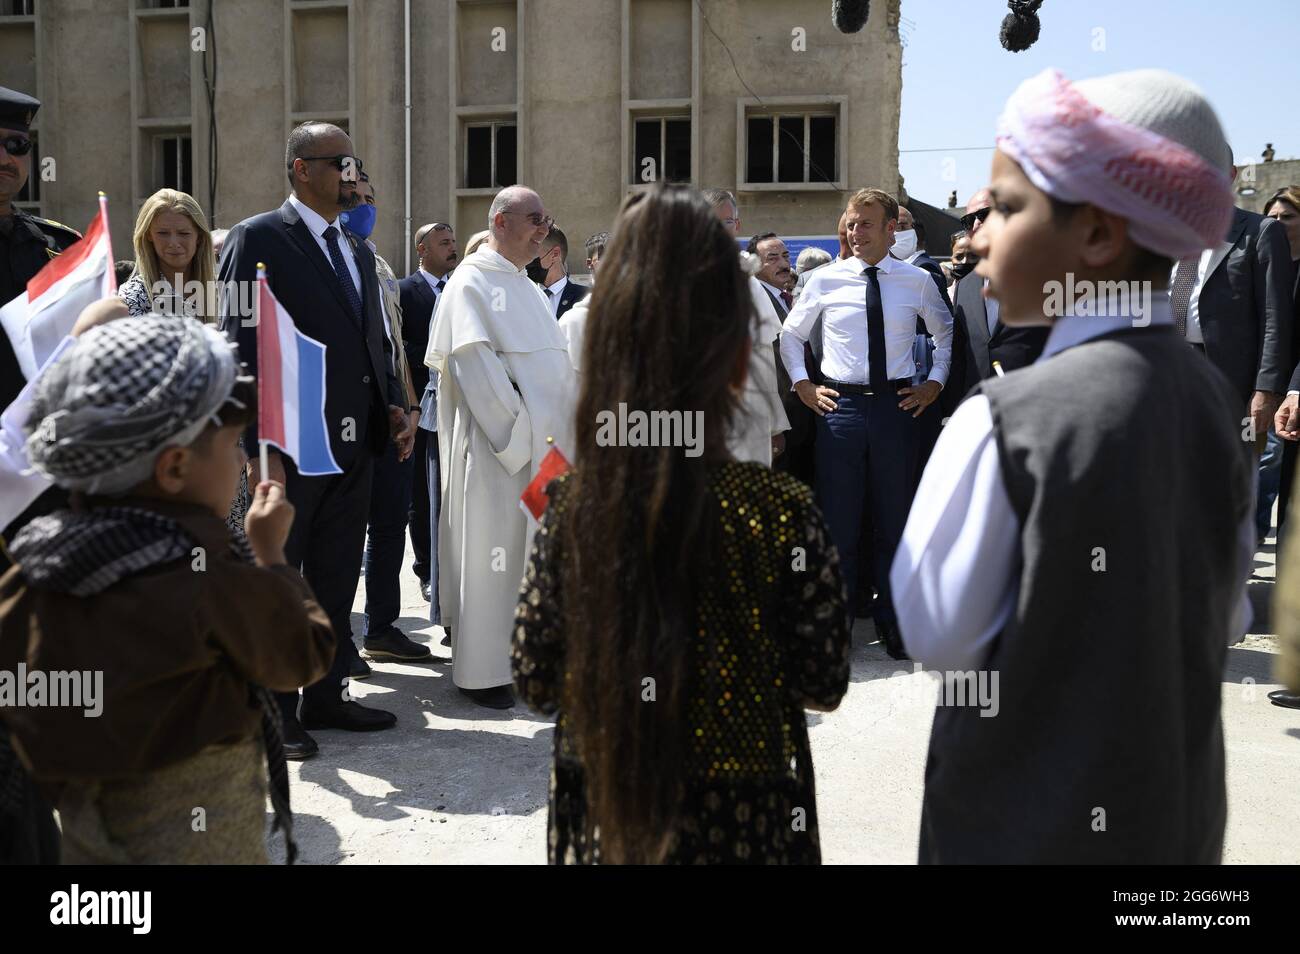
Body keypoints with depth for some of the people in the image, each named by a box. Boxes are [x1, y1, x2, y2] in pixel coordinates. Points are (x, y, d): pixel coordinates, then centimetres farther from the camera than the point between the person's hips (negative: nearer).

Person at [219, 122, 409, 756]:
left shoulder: (358, 252, 17)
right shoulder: (258, 239, -7)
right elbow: (243, 348, -14)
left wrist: (392, 403, 4)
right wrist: (262, 449, -21)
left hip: (355, 447, 7)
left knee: (337, 583, 15)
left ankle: (328, 697, 28)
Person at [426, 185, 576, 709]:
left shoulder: (527, 288, 18)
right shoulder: (472, 282, -7)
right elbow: (477, 368, -16)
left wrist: (566, 435, 7)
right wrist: (521, 437, -18)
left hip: (544, 444, 8)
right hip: (497, 447, -8)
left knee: (533, 550, 12)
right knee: (491, 553, -2)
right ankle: (482, 671, 9)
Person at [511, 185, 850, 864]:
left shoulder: (572, 503, -14)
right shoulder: (780, 510, -21)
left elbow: (535, 682, -6)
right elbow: (823, 686, -11)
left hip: (602, 815, 2)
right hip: (744, 824, -1)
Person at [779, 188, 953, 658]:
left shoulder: (918, 281, 3)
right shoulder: (825, 279, 2)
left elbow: (946, 332, 20)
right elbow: (790, 334, 15)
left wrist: (935, 382, 10)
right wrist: (802, 384, 6)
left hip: (897, 406, 1)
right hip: (840, 406, 0)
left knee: (895, 517, 8)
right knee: (837, 517, 3)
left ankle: (892, 624, 22)